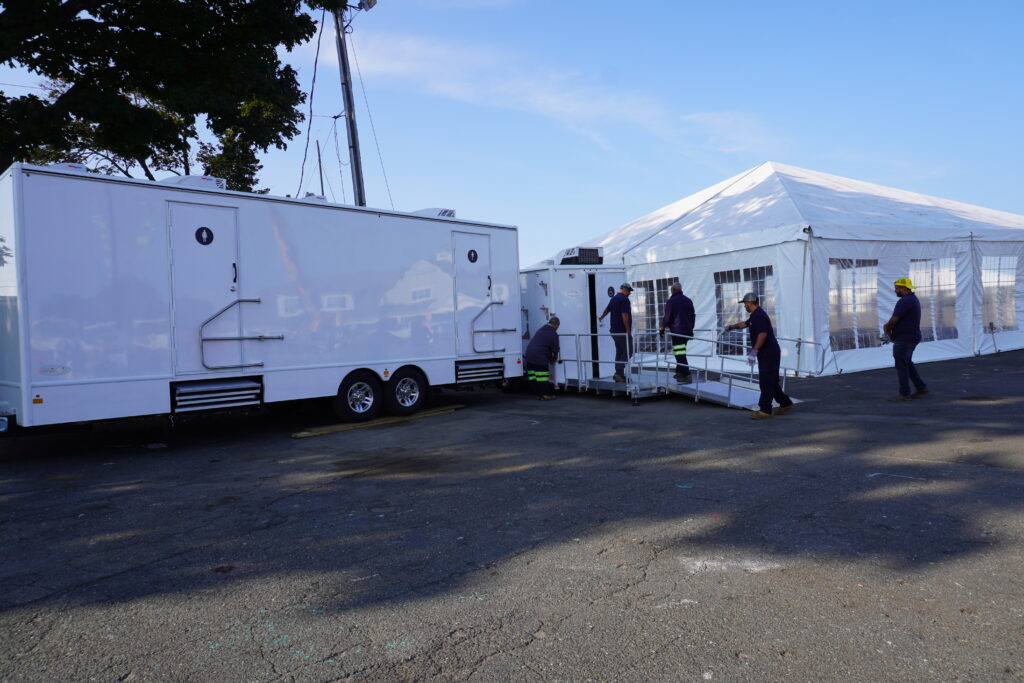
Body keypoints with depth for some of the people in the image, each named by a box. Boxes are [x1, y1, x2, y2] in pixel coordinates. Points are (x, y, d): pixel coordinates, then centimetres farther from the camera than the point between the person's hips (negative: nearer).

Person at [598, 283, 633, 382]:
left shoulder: (614, 298, 15)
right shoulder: (624, 299, -14)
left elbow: (607, 309, 34)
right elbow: (624, 315, -22)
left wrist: (601, 317, 53)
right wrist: (628, 330, -20)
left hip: (614, 330, 10)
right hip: (622, 331, -9)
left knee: (619, 352, 14)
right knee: (628, 352, -7)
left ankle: (619, 374, 16)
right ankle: (619, 373, -14)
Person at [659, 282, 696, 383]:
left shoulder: (671, 301, -8)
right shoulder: (688, 300, 12)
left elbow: (667, 317, -9)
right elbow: (693, 315, 16)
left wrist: (662, 328, 5)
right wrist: (691, 328, 26)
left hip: (677, 331, -7)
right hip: (687, 331, 7)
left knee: (680, 354, -7)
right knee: (680, 353, 18)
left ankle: (687, 376, -13)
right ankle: (679, 373, 23)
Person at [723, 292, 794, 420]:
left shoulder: (759, 316, -17)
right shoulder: (755, 315, 16)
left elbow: (762, 334, -28)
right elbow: (745, 324, 35)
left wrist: (754, 351, -31)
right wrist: (731, 327, 45)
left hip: (769, 354, -10)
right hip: (767, 354, 10)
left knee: (766, 382, -7)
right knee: (771, 382, 16)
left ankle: (765, 411, -4)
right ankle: (785, 403, 24)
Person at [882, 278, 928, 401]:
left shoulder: (904, 301, -20)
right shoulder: (913, 299, 15)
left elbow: (894, 320, -19)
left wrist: (886, 328, 0)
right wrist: (888, 326, 5)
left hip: (904, 339, -10)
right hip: (912, 337, 10)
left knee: (901, 365, -3)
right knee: (908, 364, 19)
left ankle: (904, 394, 1)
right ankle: (921, 388, 21)